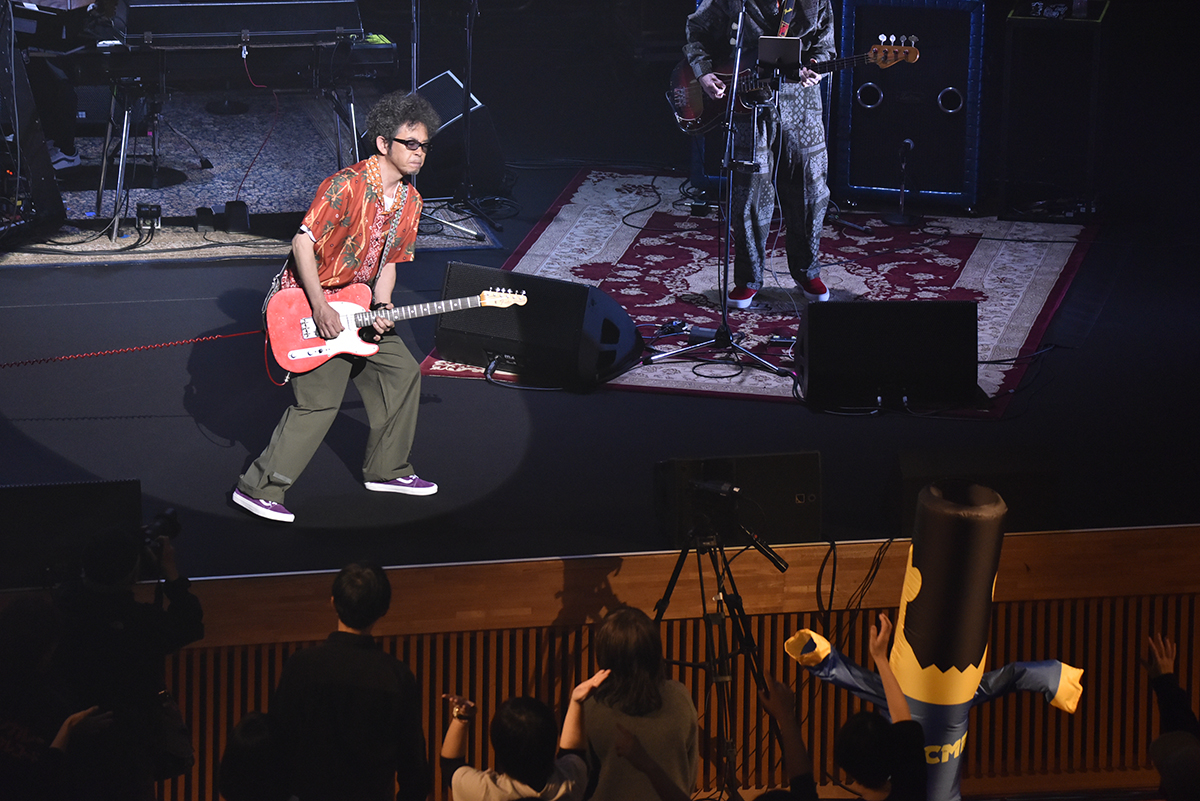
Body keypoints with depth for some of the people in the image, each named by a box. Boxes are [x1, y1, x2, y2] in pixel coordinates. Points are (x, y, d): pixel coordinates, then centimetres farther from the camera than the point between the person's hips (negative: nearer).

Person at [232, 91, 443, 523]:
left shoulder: (409, 200, 3)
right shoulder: (347, 185, -24)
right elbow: (303, 242, -24)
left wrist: (381, 307, -6)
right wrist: (321, 308, -25)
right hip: (308, 300, -9)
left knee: (400, 372, 12)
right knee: (320, 398, -12)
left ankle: (386, 469, 28)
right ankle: (260, 488, -6)